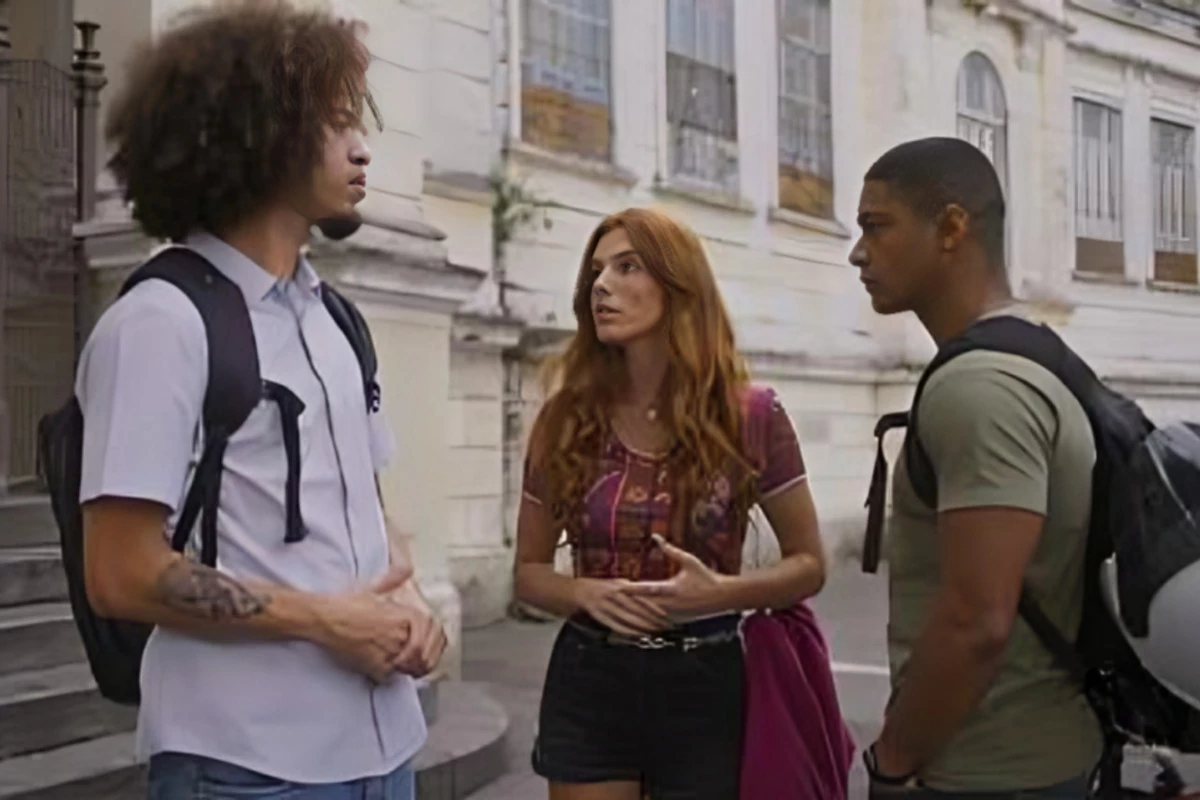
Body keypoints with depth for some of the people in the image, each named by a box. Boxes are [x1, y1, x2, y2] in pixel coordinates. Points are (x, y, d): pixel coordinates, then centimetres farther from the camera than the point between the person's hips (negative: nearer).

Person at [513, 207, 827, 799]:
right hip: (588, 687, 2)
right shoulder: (565, 420, -2)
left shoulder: (750, 416, -8)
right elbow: (529, 571, 6)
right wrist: (584, 592, -15)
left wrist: (722, 591, -17)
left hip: (703, 688, -1)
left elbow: (808, 564, 0)